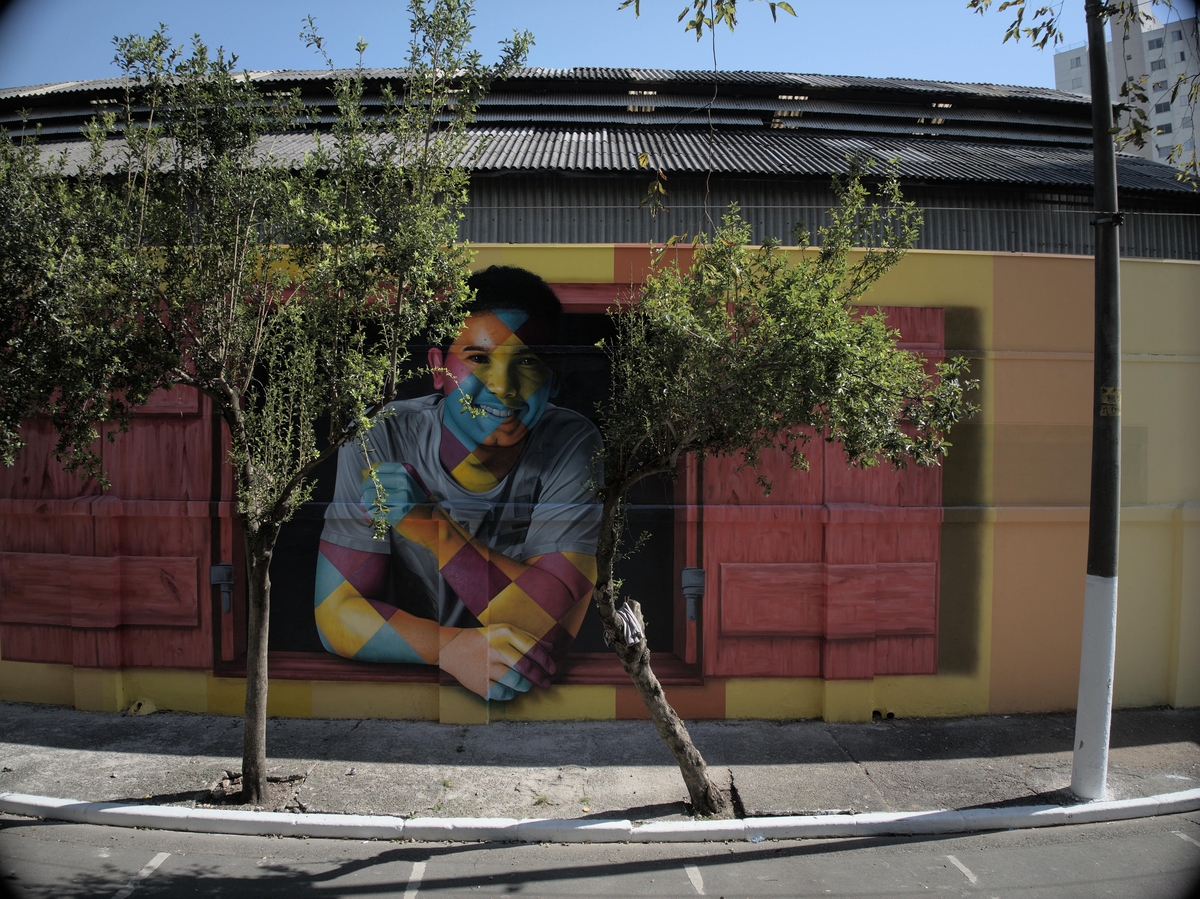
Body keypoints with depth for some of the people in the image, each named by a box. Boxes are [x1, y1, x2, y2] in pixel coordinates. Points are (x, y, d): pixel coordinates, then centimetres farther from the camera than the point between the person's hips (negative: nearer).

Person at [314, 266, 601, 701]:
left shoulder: (572, 448, -13)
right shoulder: (379, 442, -12)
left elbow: (555, 623, -20)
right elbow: (338, 615, -14)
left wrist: (430, 526, -26)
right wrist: (452, 647, -30)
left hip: (533, 697, 2)